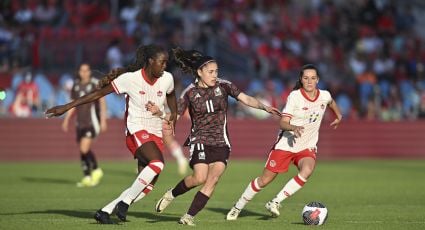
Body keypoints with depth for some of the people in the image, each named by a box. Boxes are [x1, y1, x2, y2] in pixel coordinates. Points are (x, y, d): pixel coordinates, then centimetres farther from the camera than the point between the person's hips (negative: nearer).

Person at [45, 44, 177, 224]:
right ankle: (124, 203, -24)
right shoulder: (130, 78, -12)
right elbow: (98, 94, -8)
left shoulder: (167, 78, 1)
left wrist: (174, 114, 14)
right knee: (157, 163, -34)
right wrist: (66, 107, -9)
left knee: (147, 186, -4)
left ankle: (105, 211, 7)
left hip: (156, 135, 6)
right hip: (136, 130, -6)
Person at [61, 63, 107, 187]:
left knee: (84, 148, -17)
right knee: (83, 150, 7)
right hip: (80, 123, 6)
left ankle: (96, 170, 4)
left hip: (92, 122, -6)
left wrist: (103, 120, -11)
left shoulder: (95, 84, -6)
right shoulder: (76, 85, 11)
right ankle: (87, 177, 16)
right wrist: (66, 120, 14)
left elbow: (102, 102, -5)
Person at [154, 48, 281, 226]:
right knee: (200, 178, -20)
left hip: (221, 143, 2)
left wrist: (265, 107, -19)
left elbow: (246, 99, -4)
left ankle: (189, 216, -4)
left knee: (212, 180, -12)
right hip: (200, 141, -2)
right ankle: (172, 194, 7)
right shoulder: (190, 93, -3)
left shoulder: (223, 86, 1)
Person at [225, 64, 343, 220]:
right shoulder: (295, 96, -14)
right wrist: (294, 127, -38)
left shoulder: (324, 96, -1)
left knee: (307, 171, -30)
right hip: (286, 144, -3)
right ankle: (237, 207, 22)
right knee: (264, 180, 1)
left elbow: (331, 102, 26)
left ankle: (275, 203, -19)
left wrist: (338, 116, 33)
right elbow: (283, 123, -19)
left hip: (307, 147, 3)